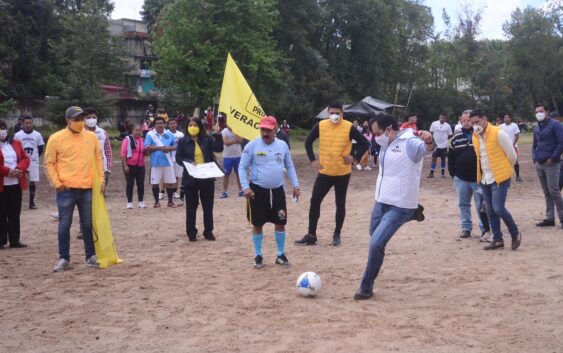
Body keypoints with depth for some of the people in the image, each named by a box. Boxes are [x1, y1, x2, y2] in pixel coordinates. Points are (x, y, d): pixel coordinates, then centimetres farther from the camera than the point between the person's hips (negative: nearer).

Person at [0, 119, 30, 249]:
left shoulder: (15, 143, 13)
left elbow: (25, 159, 8)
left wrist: (19, 169, -11)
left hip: (16, 184, 5)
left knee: (15, 213, 9)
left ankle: (14, 240, 16)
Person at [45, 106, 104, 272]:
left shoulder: (92, 137, 7)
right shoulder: (56, 138, -3)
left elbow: (98, 158, 13)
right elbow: (49, 163, -1)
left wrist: (101, 179, 6)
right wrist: (57, 183, -8)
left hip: (87, 188, 3)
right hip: (66, 189, -3)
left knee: (88, 224, 11)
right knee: (64, 225, 2)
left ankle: (91, 256, 21)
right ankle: (64, 259, 11)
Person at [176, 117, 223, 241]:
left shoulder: (207, 138, 3)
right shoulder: (183, 141, 0)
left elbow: (219, 148, -9)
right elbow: (178, 158, -2)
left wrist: (218, 135, -23)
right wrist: (189, 162, -20)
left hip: (207, 177, 2)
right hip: (190, 178, -1)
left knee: (208, 205, 8)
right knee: (191, 206, 5)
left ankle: (208, 231, 19)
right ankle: (191, 232, 14)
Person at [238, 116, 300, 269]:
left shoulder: (282, 145, 2)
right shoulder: (252, 145, -8)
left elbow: (289, 166, 12)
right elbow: (242, 167, -5)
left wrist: (295, 185, 5)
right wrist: (245, 187, -15)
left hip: (277, 190, 3)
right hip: (258, 190, -3)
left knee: (280, 223, 7)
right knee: (257, 224, 5)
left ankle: (281, 255, 21)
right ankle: (258, 256, 18)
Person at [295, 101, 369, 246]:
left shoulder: (349, 127, -10)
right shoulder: (320, 126, -3)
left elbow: (365, 143, -3)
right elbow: (308, 142, 9)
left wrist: (355, 158, -11)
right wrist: (312, 160, 1)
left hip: (342, 173, -2)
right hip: (324, 172, 2)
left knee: (340, 204, 7)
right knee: (315, 201, -1)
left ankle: (337, 234, 21)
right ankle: (311, 235, 8)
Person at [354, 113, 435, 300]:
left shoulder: (409, 143, -19)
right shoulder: (386, 145, 9)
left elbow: (424, 148, -41)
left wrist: (428, 141, -62)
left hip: (400, 206, -9)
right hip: (381, 202, 9)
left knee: (376, 244, -13)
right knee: (375, 242, 21)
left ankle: (366, 286, 2)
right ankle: (368, 282, 42)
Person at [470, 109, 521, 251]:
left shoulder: (498, 134, -15)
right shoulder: (475, 136, 6)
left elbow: (512, 155, -8)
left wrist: (504, 170, 5)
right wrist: (481, 173, 16)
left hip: (499, 178, -7)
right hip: (484, 179, 7)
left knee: (498, 208, -12)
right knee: (490, 211, 8)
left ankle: (515, 234, 8)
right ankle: (497, 240, 18)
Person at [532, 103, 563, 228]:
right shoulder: (537, 128, 16)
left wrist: (553, 158, -16)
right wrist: (534, 158, 10)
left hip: (551, 164, -7)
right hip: (539, 164, 7)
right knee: (546, 192, 9)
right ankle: (549, 218, 13)